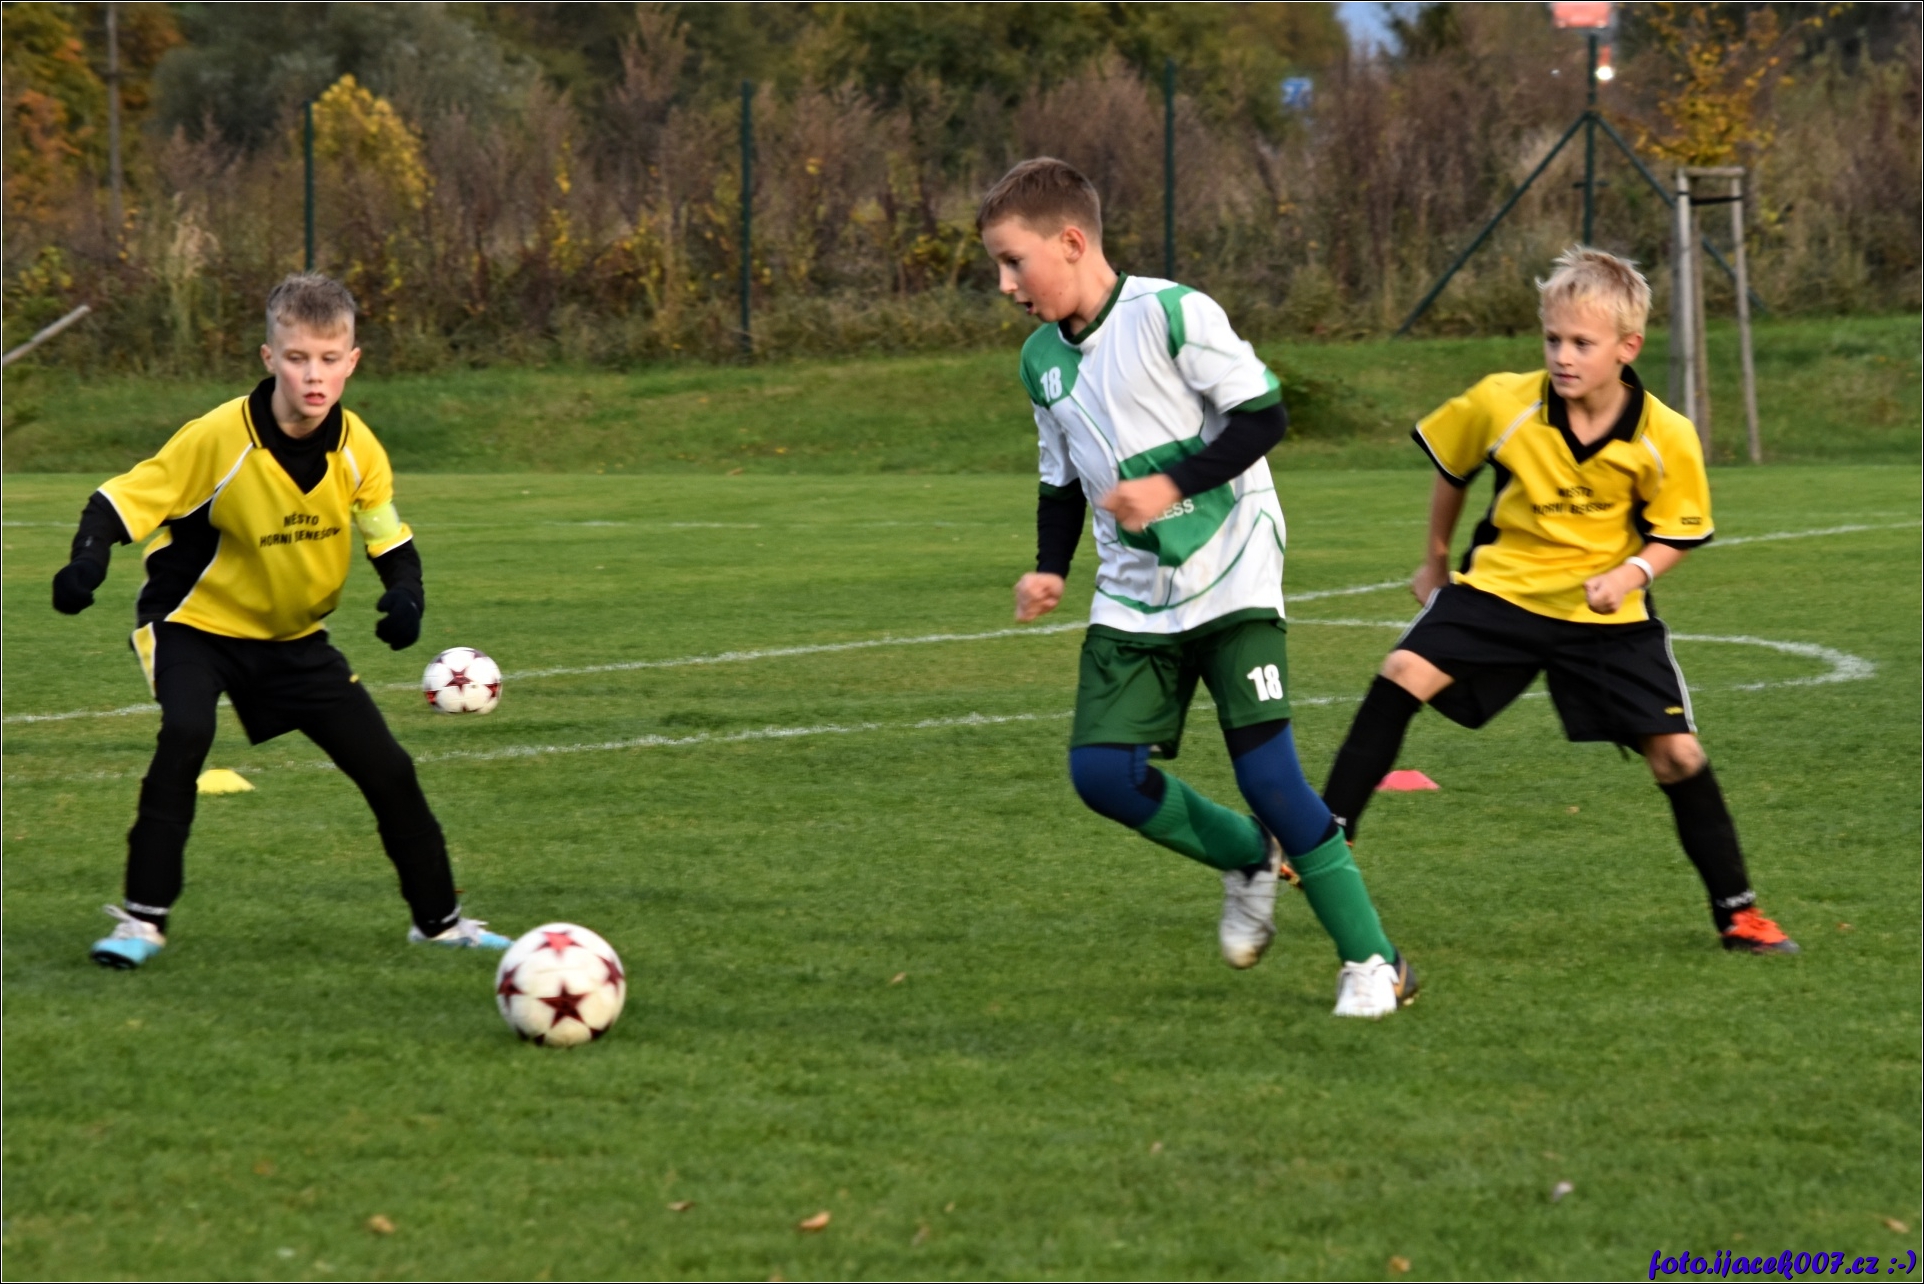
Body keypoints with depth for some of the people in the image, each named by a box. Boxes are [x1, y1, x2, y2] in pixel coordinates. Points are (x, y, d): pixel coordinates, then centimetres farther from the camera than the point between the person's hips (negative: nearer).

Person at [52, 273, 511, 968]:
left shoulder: (357, 449, -12)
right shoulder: (219, 439, -27)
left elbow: (390, 539, 1)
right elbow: (125, 498, -22)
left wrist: (405, 596, -20)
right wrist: (89, 559, -42)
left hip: (294, 635, 5)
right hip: (194, 622, -5)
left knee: (387, 768, 2)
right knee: (185, 735, -33)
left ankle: (438, 918, 23)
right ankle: (143, 918, -22)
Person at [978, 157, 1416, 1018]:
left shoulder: (1169, 314, -13)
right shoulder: (1042, 361, 8)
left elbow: (1263, 415, -14)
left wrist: (1171, 486, -22)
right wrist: (1049, 570, 2)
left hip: (1231, 578, -7)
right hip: (1134, 598, 7)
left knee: (1267, 770, -14)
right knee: (1101, 770, -8)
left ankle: (1372, 963, -4)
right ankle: (1251, 860, 18)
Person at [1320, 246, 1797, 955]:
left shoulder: (1666, 438, -17)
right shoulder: (1502, 403, -15)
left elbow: (1677, 532, -1)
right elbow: (1450, 467, 6)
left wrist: (1633, 571, -22)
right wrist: (1435, 559, 17)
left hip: (1606, 612, 0)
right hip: (1501, 585, 0)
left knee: (1676, 752, -3)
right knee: (1403, 675, -21)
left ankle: (1736, 911, 12)